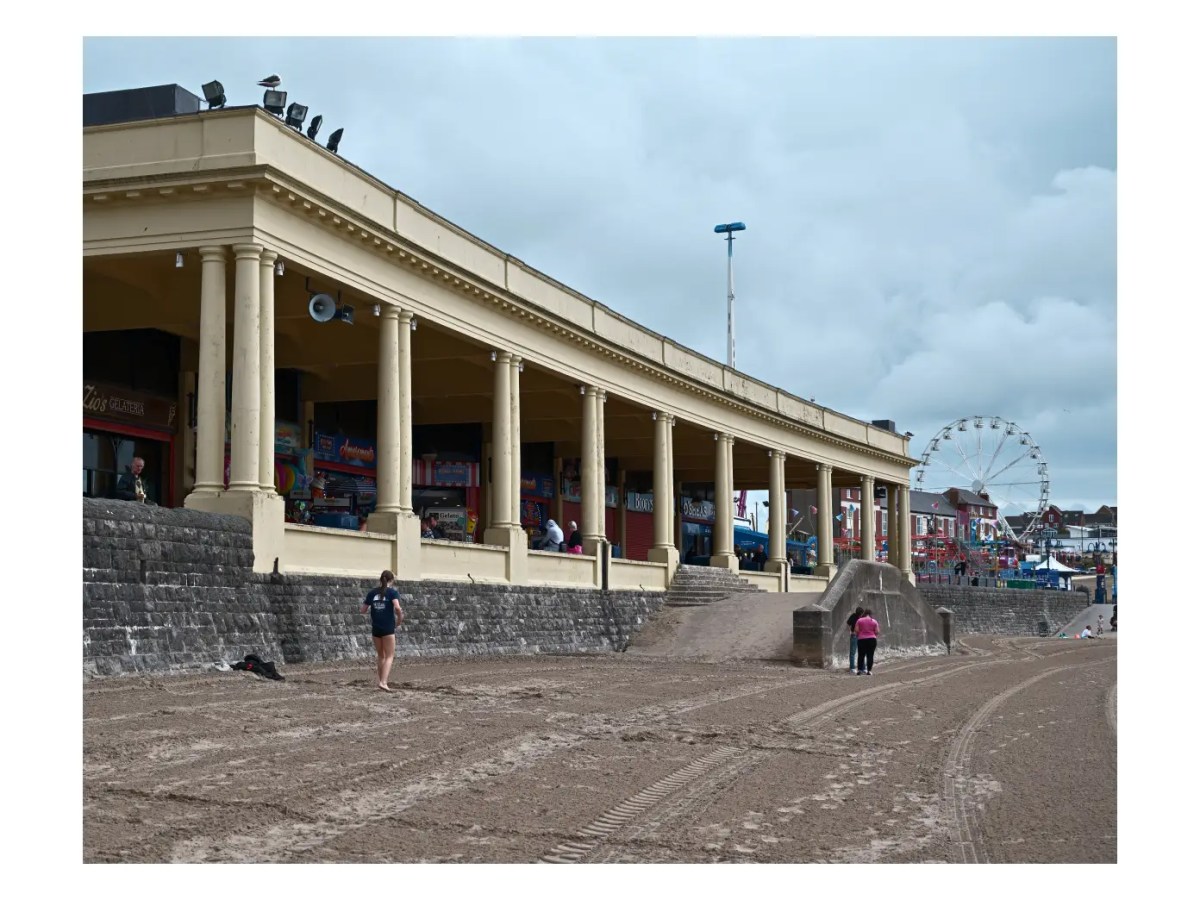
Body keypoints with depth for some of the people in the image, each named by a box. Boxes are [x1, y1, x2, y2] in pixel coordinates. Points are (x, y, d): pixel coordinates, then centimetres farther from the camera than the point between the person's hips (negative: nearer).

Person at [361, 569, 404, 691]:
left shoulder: (372, 592, 7)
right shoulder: (392, 592, -5)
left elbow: (363, 610, 8)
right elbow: (397, 608, -21)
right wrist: (400, 619, -4)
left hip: (375, 629, 4)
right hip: (388, 629, -4)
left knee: (380, 655, 19)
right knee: (389, 656, 1)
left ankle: (381, 681, 22)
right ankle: (383, 682, -14)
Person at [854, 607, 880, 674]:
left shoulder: (859, 620, 2)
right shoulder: (874, 621, 3)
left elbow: (856, 630, -2)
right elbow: (877, 632, 0)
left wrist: (858, 635, 17)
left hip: (861, 639, 0)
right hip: (871, 639, 0)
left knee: (861, 655, 5)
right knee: (870, 656, 2)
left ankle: (860, 670, 1)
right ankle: (869, 671, -2)